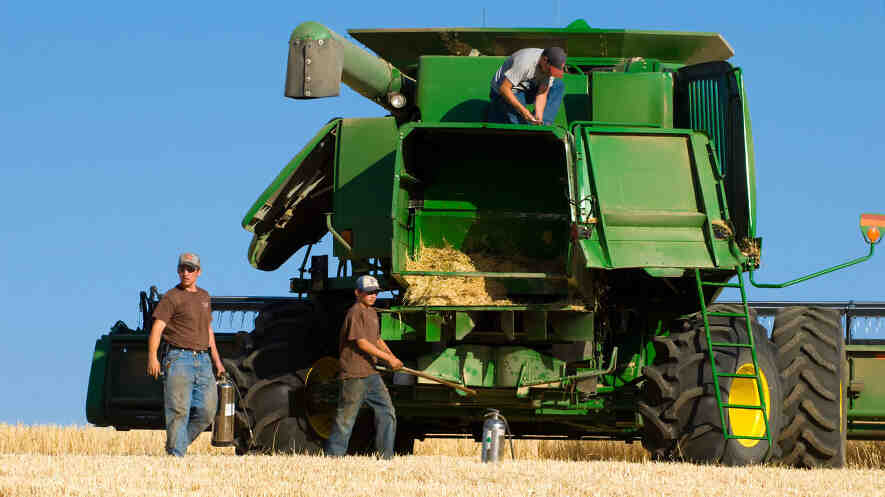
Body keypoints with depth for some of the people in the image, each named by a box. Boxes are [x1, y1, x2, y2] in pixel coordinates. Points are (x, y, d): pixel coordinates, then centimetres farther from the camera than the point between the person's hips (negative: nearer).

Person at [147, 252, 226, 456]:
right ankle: (175, 454, -2)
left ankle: (180, 443, 19)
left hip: (203, 360, 6)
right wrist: (152, 357, -26)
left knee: (207, 410, 2)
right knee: (179, 410, -7)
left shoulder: (204, 297, 19)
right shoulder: (172, 297, -3)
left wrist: (217, 361, 28)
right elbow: (157, 328, -13)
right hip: (179, 358, -6)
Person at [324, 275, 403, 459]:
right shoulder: (355, 313, -13)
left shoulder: (372, 313, 17)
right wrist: (388, 358, -19)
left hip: (371, 373, 9)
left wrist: (392, 357, 13)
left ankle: (386, 456, 7)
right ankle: (333, 456, 5)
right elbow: (361, 343, -19)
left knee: (387, 412, 4)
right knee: (346, 416, -3)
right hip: (354, 374, -9)